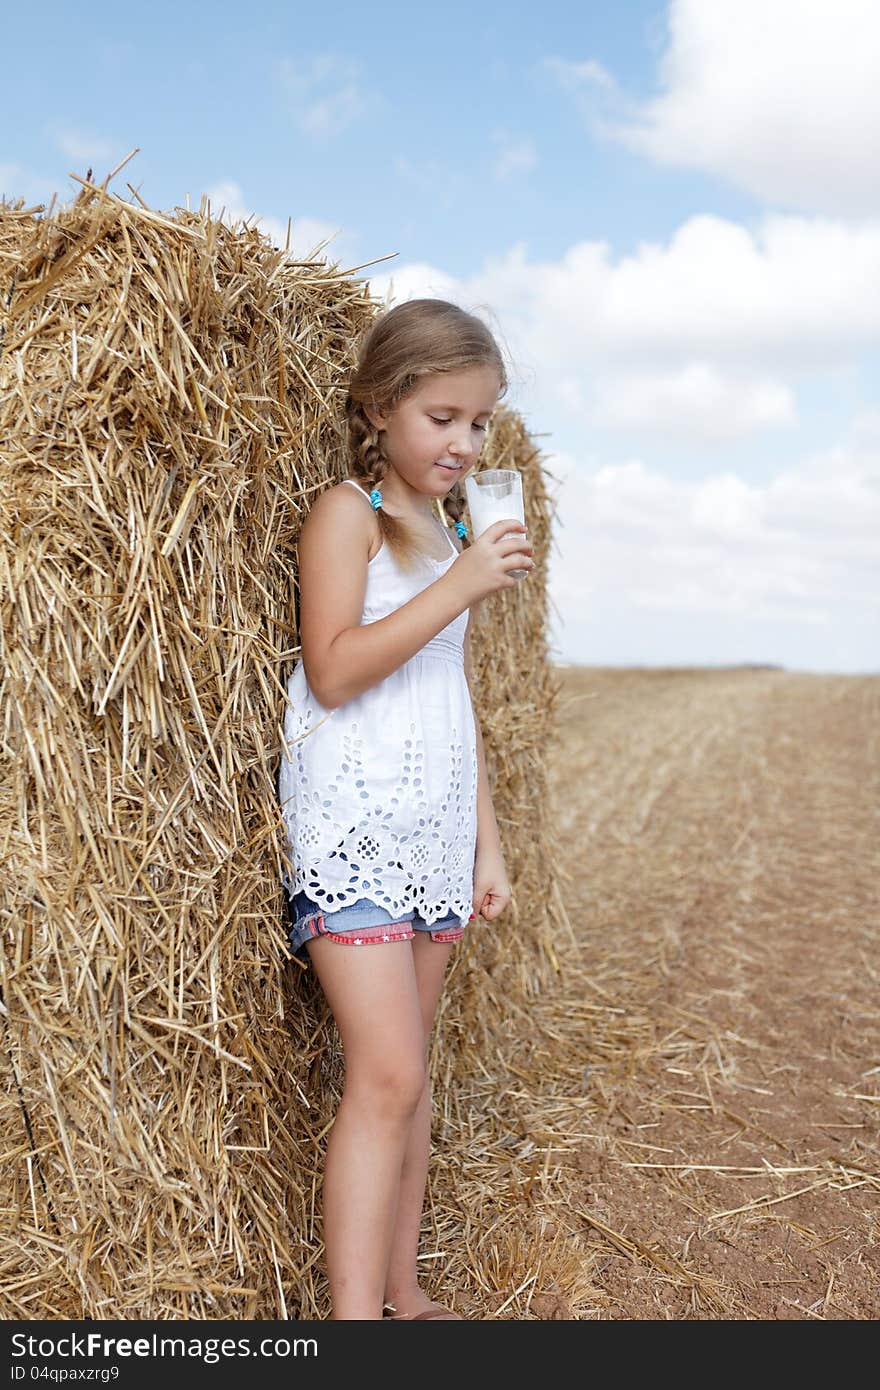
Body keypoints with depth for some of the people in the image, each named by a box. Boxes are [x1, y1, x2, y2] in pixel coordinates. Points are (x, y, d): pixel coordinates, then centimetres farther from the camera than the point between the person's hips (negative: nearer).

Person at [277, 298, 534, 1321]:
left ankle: (402, 1291, 20)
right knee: (385, 1075, -13)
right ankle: (353, 1313, -7)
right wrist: (461, 586, -19)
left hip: (435, 828, 7)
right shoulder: (347, 510, -3)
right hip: (350, 817, -7)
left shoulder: (449, 525, 19)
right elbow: (333, 670, -16)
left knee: (409, 1075, 10)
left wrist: (486, 841, 17)